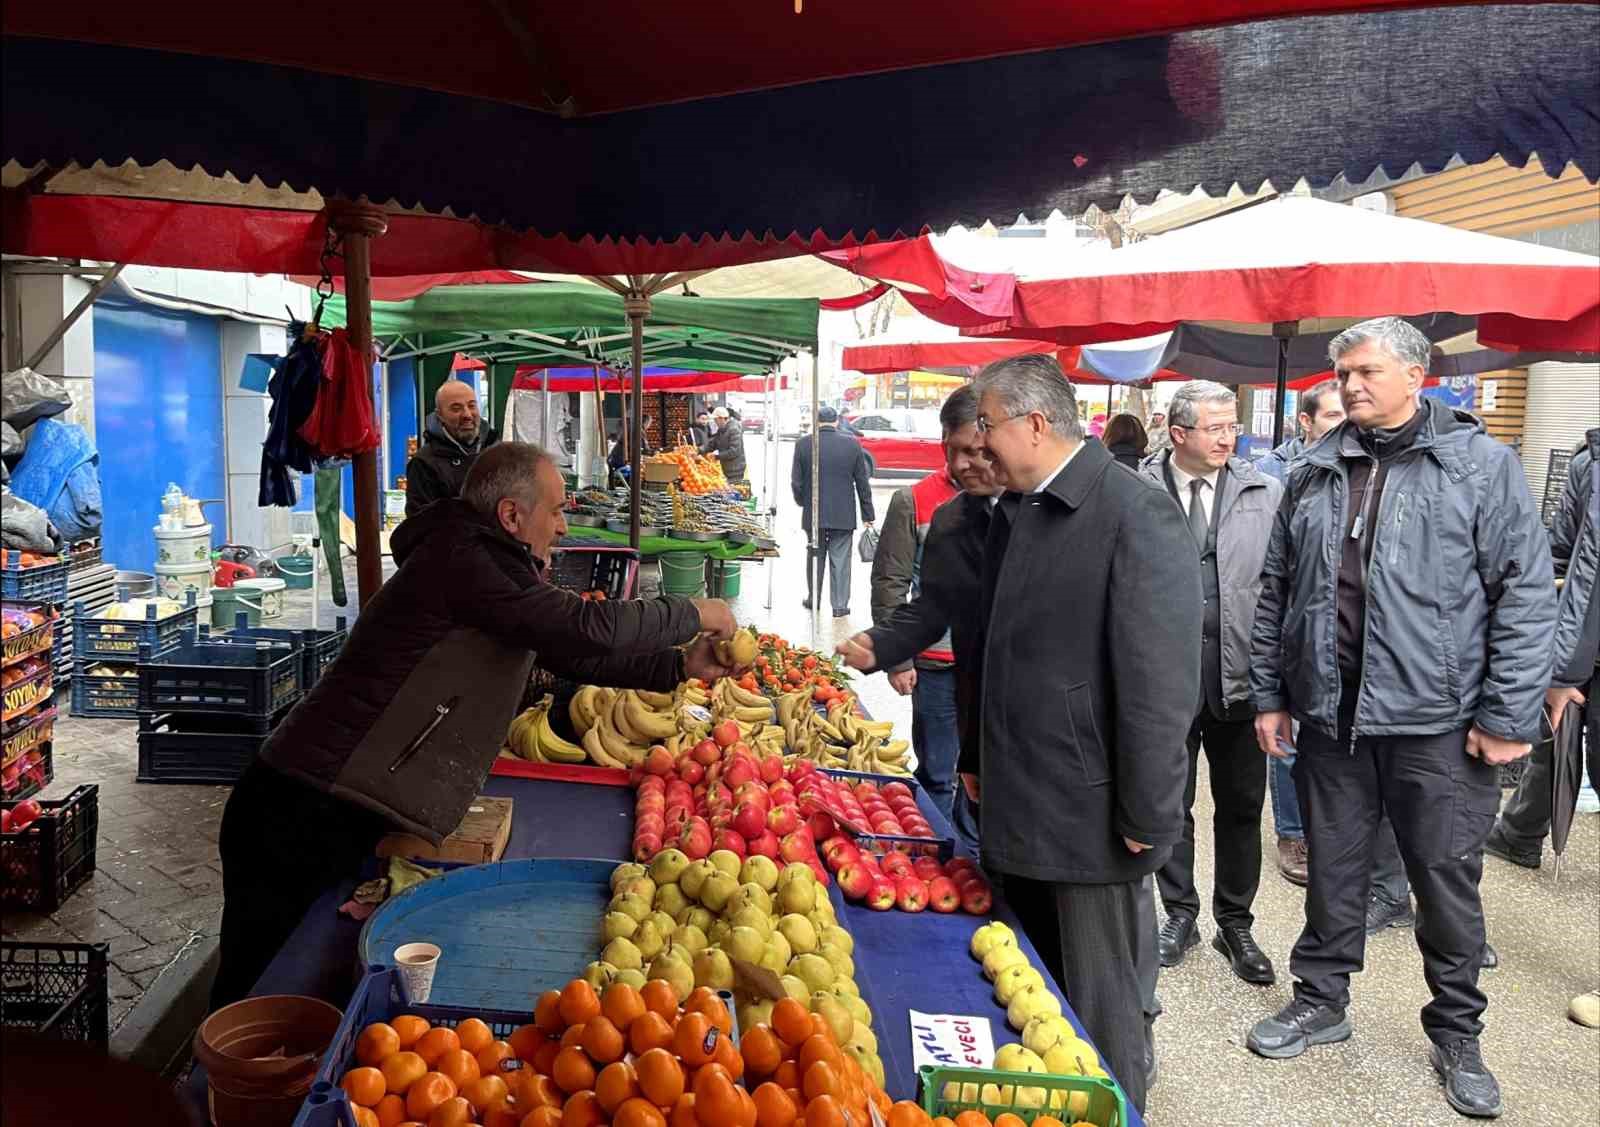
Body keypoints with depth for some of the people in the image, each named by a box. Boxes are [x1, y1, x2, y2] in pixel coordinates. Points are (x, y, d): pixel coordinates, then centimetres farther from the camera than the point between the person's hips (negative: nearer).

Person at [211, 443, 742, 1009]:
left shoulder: (481, 563, 16)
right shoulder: (460, 558, -17)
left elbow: (574, 654, 20)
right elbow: (586, 627, -25)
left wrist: (680, 665, 13)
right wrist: (693, 614, -10)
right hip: (309, 817, -10)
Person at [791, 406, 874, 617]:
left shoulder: (803, 445, -5)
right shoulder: (852, 444, -4)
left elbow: (796, 481, -2)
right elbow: (863, 483, 0)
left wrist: (803, 503, 17)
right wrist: (868, 514, 7)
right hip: (843, 515, -1)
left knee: (815, 556, 16)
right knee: (840, 560, 4)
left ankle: (813, 599, 25)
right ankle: (840, 605, 5)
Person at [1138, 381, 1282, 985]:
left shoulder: (1265, 494, 1)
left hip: (1239, 673, 1)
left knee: (1242, 805, 11)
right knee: (1169, 802, 12)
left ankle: (1235, 923, 28)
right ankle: (1180, 913, 31)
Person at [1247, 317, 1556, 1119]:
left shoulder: (1481, 464, -5)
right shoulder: (1313, 475, 8)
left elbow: (1527, 595, -8)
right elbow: (1276, 593, 12)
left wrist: (1509, 716, -10)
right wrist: (1269, 695, 9)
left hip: (1438, 722, -3)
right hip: (1330, 717, 4)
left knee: (1448, 882, 9)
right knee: (1332, 870, 15)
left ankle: (1457, 1035, 29)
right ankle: (1321, 1001, 33)